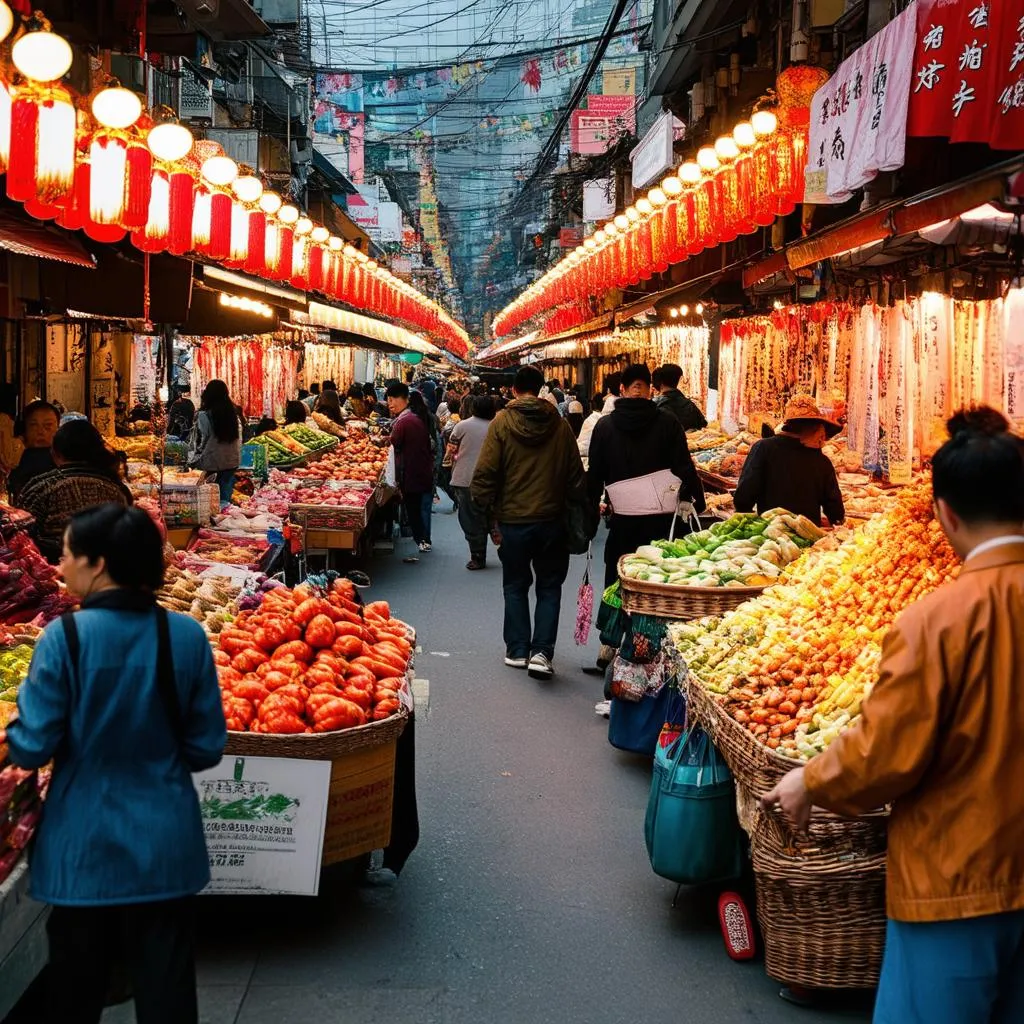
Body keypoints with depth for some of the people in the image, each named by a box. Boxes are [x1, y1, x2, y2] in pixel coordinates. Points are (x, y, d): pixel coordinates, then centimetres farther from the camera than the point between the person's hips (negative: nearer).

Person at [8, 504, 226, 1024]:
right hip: (164, 843, 2)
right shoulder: (186, 635, -7)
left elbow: (32, 748, -10)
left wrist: (14, 731, 11)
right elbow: (207, 747, -2)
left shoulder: (63, 638, -15)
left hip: (85, 847, -2)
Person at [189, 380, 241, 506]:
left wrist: (193, 460, 4)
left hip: (210, 463, -4)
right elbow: (239, 438, 6)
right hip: (231, 462, 4)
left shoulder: (204, 416, -13)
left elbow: (200, 441, -9)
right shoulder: (233, 413, 1)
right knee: (225, 497, 10)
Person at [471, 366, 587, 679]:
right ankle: (542, 651, -2)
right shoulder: (560, 424, -2)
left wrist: (485, 506, 2)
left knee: (515, 586, 15)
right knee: (549, 587, 10)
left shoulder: (501, 424, -8)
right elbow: (576, 475, 2)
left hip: (513, 519, -1)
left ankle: (517, 650, 18)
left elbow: (485, 473, -11)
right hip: (552, 519, 1)